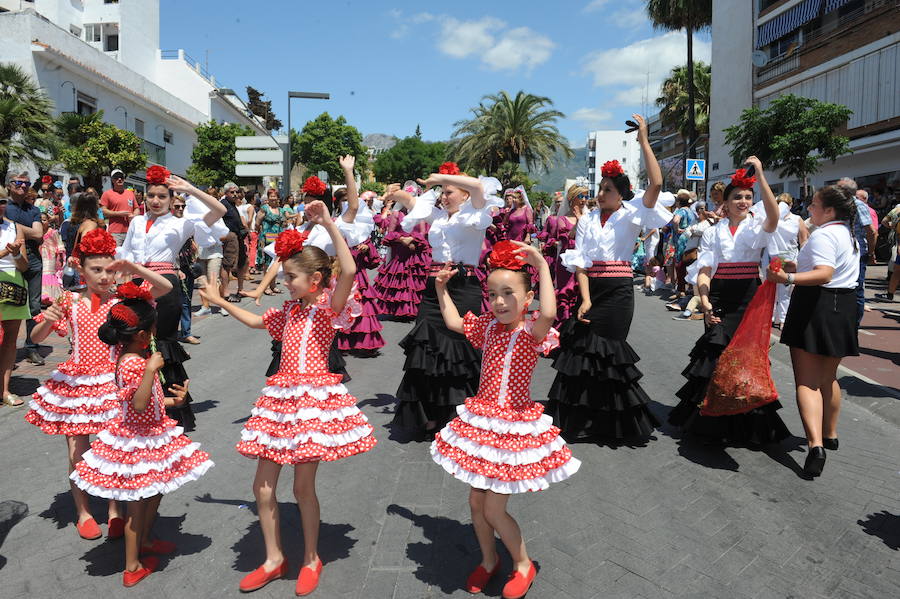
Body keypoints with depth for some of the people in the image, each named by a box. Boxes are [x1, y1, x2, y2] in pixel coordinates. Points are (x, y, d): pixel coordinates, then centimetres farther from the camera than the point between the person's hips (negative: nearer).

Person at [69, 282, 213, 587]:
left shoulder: (129, 355, 4)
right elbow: (139, 405, -35)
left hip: (152, 432, 9)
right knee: (137, 504, 6)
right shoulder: (133, 363, -26)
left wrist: (172, 400, 11)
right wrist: (151, 370, -40)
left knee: (155, 493, 24)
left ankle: (145, 541, 45)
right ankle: (133, 567, 21)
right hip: (139, 439, -9)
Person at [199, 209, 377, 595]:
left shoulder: (329, 306, -9)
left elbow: (349, 271, -29)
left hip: (315, 397, -7)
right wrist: (220, 301, 32)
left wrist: (330, 225, -28)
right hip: (281, 397, 7)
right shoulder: (290, 310, 13)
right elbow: (255, 321, 32)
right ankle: (274, 559, 29)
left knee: (303, 486, 2)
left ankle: (311, 559, 25)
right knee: (263, 486, 10)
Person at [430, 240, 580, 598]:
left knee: (494, 510, 1)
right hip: (480, 420, 6)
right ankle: (488, 560, 41)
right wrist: (442, 289, 14)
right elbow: (454, 322, 19)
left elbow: (548, 315, -40)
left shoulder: (532, 331, -16)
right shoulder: (488, 326, 3)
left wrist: (542, 266, -38)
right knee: (476, 501, 16)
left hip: (513, 427, -6)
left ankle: (523, 564, 28)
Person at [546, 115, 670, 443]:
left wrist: (643, 141, -16)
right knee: (584, 346, 4)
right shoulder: (587, 219, 9)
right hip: (591, 286, 3)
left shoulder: (630, 215, 1)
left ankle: (611, 421, 16)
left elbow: (656, 184, -16)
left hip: (619, 289, -3)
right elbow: (580, 261, 1)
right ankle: (581, 417, 19)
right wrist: (585, 299, -10)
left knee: (606, 348, -2)